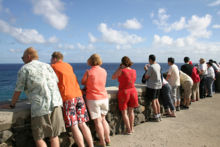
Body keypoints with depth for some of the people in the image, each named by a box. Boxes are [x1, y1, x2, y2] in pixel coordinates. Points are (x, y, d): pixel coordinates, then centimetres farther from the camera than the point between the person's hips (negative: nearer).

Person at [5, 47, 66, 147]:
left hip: (40, 108, -4)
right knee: (54, 136, 13)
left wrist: (12, 104, 24)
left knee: (38, 138, 11)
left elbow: (18, 91, 7)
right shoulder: (47, 66, 17)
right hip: (55, 104, 5)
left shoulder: (24, 69, 4)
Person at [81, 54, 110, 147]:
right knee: (103, 119, 18)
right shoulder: (104, 71, 0)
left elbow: (83, 83, 3)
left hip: (93, 99, -4)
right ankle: (108, 139, 25)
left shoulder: (88, 72, -12)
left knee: (97, 121, 5)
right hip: (104, 97, 5)